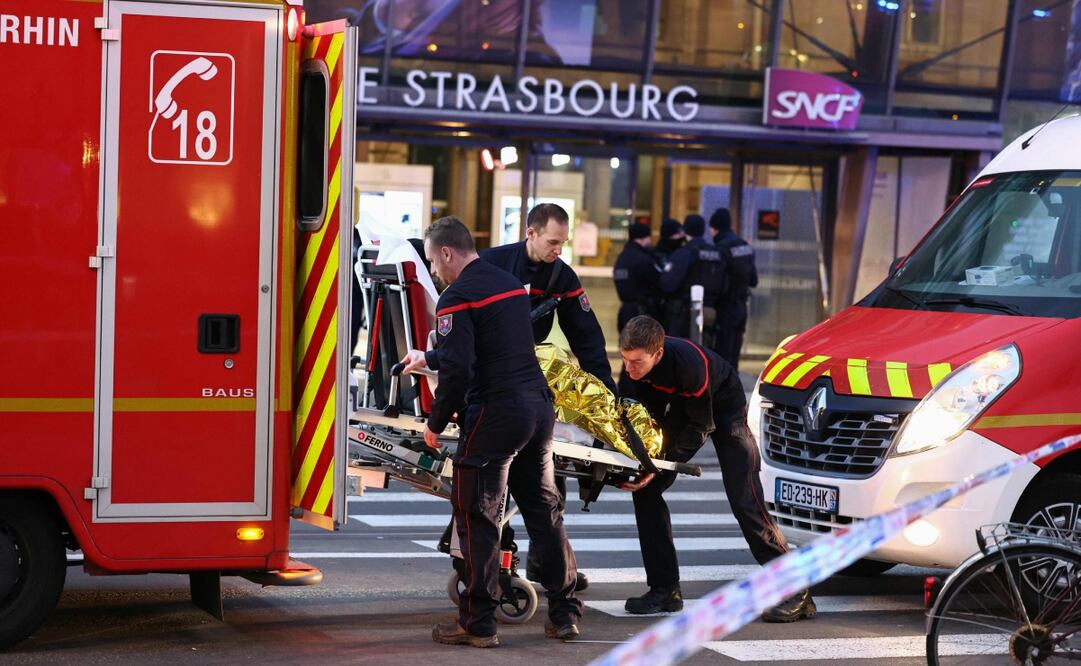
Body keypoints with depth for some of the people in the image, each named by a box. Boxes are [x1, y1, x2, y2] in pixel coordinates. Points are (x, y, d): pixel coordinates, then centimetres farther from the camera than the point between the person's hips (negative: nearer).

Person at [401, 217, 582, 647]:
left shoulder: (457, 298, -10)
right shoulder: (509, 284, 17)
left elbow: (458, 369, -18)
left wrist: (436, 423, -5)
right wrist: (428, 359, 42)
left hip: (494, 416, -8)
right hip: (539, 408, 8)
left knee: (477, 517, 1)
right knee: (544, 511, 15)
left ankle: (478, 624, 2)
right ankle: (565, 614, 19)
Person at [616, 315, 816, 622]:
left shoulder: (689, 365, -39)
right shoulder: (636, 362, -21)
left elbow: (701, 426, -28)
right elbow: (650, 411, -7)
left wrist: (661, 465, -33)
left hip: (723, 405, -7)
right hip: (683, 406, 7)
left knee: (744, 501, -14)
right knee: (644, 490, -4)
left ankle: (795, 592, -8)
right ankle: (665, 590, 1)